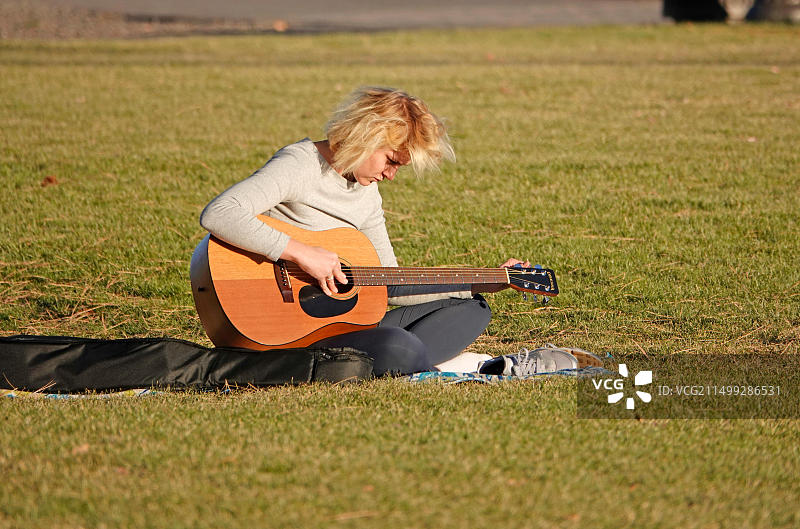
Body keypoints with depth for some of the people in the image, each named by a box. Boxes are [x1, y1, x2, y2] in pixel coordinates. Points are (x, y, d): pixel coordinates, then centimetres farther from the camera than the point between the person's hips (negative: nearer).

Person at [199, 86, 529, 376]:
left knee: (472, 308, 8)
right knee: (401, 348, -37)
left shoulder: (367, 191, 14)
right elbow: (217, 215, -29)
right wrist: (300, 252, -30)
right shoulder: (300, 165, -13)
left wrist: (483, 283, 12)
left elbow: (390, 287, 16)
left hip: (344, 320, 9)